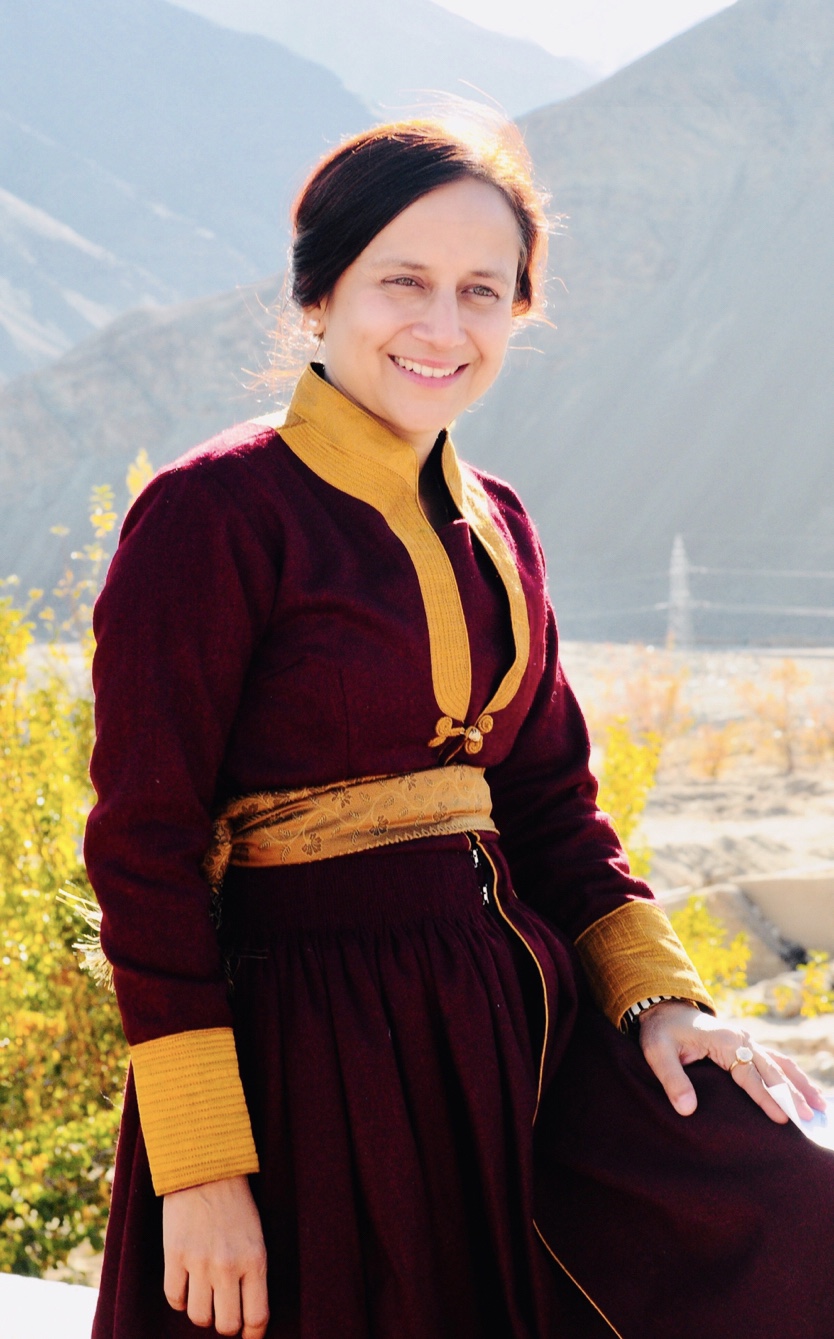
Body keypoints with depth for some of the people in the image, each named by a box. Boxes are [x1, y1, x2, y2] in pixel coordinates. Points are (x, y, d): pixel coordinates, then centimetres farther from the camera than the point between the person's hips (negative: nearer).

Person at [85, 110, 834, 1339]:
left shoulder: (494, 526, 11)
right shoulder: (216, 515, -10)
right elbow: (145, 842, -13)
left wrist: (654, 995, 1)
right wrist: (201, 1163, -16)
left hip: (516, 1005, 6)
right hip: (313, 1049, -6)